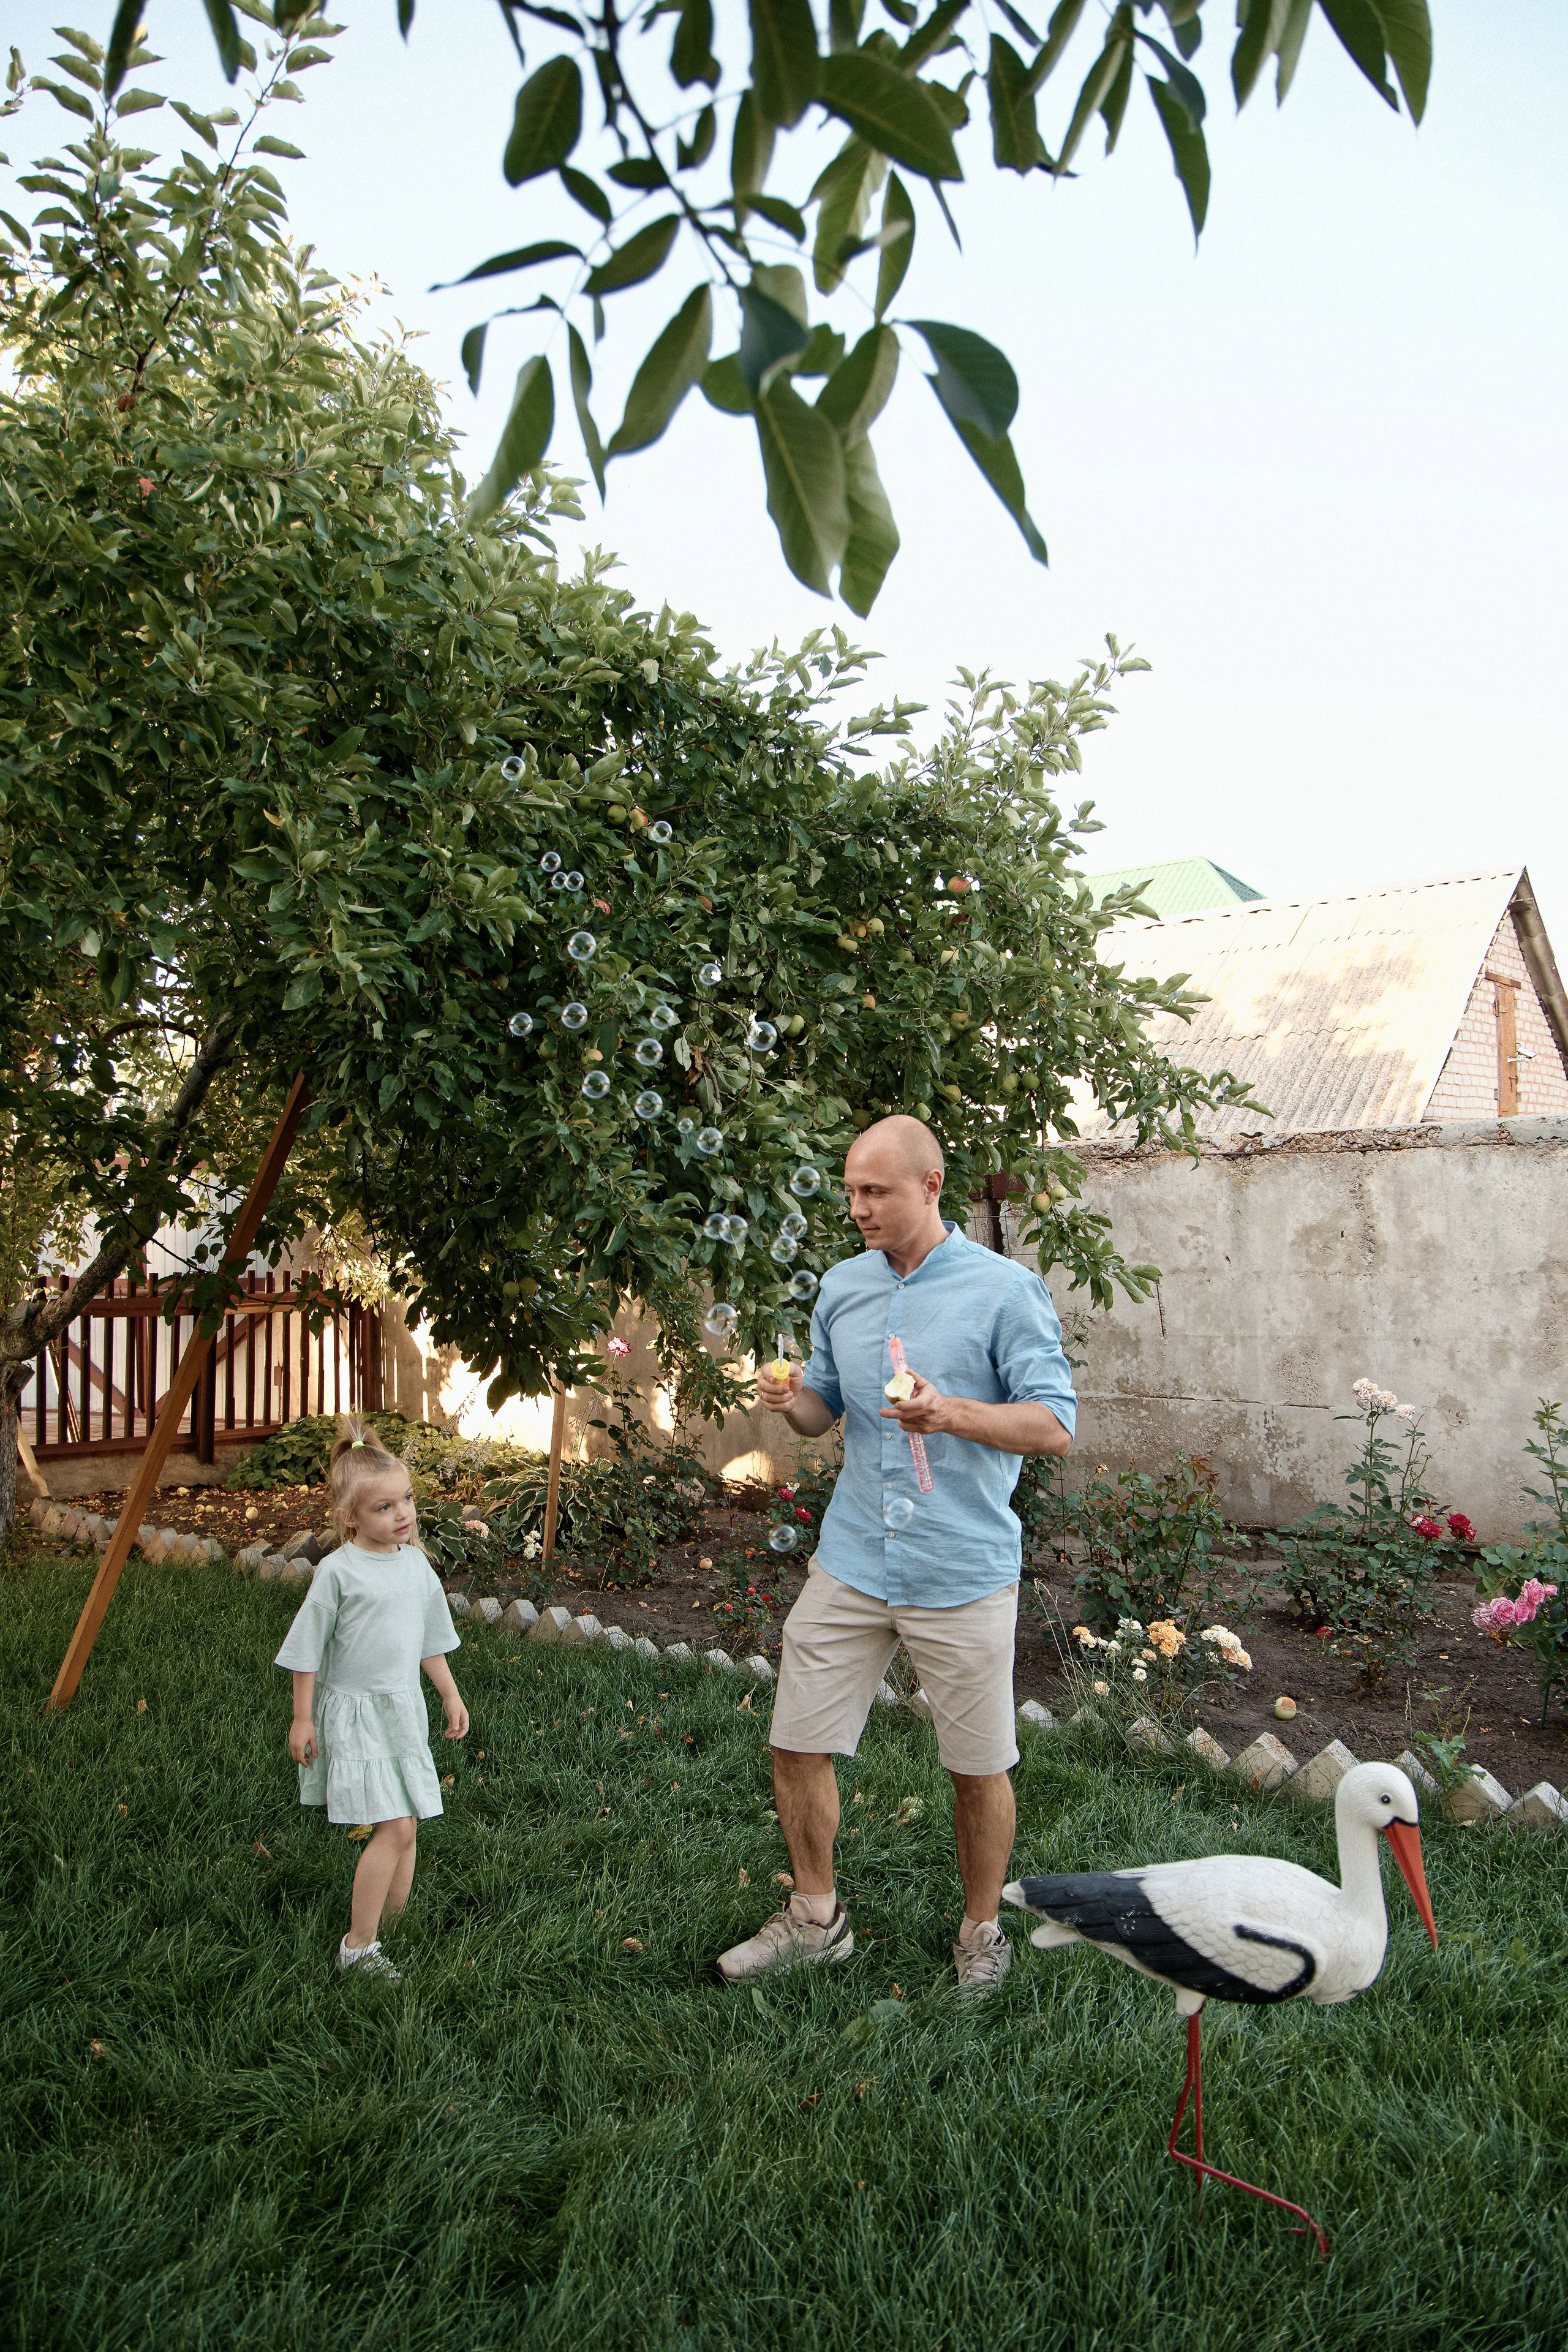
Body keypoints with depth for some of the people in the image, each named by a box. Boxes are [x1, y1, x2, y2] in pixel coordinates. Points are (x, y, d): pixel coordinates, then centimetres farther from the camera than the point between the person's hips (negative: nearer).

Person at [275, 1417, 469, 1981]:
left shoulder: (416, 1565, 4)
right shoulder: (337, 1572, -15)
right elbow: (307, 1651, -8)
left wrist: (451, 1696, 17)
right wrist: (302, 1719, -6)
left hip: (404, 1708, 6)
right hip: (353, 1711, -6)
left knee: (407, 1825, 9)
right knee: (395, 1827, -13)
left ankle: (391, 1930, 23)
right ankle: (357, 1946, -1)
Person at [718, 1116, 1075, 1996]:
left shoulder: (1007, 1290, -8)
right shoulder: (842, 1287, 8)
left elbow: (1056, 1425, -10)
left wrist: (952, 1412, -26)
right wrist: (794, 1402, -5)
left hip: (964, 1572, -4)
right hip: (851, 1561, 4)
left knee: (981, 1767, 8)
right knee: (798, 1745, 7)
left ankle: (982, 1933, 32)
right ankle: (816, 1918, 29)